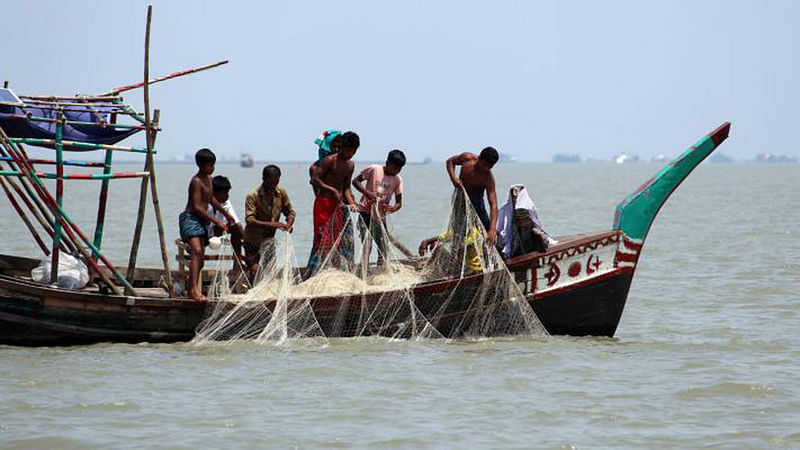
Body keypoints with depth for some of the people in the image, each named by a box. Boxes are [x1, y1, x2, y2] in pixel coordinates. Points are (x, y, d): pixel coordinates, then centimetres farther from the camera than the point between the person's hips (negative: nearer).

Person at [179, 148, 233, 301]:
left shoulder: (208, 179, 15)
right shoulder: (197, 181, -15)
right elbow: (197, 206, -20)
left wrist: (226, 214, 40)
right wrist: (216, 221, -21)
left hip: (202, 220, 10)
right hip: (190, 218, -10)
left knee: (200, 257, 8)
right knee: (197, 251, -24)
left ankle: (192, 288, 16)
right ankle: (194, 289, -34)